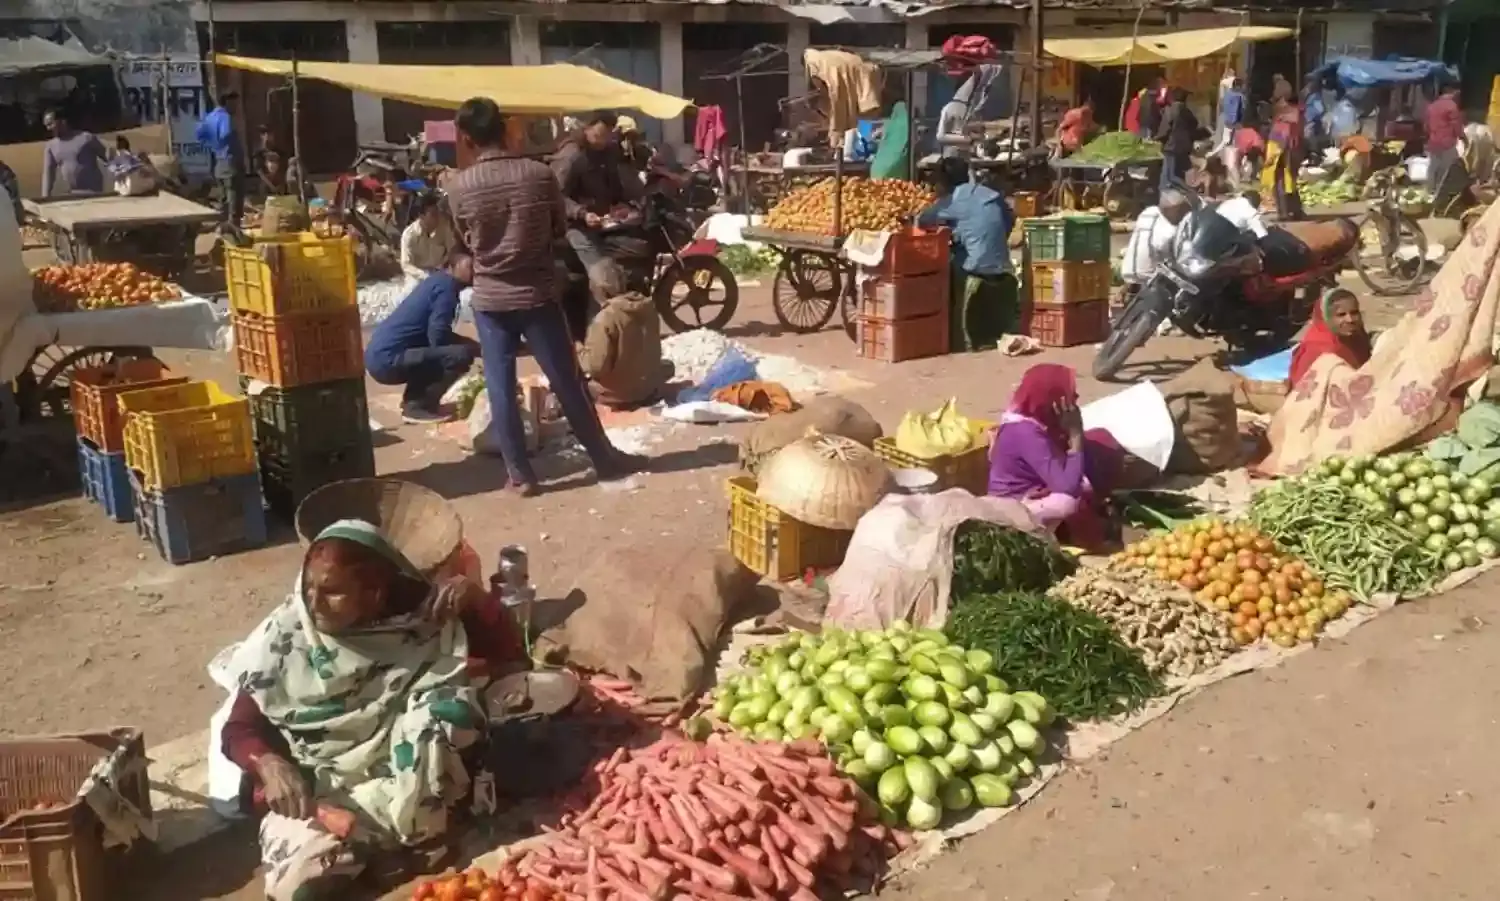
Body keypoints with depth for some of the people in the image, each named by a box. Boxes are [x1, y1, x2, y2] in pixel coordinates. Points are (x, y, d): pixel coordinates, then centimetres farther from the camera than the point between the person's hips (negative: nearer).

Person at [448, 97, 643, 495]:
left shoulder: (461, 186, -7)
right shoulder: (540, 174, -8)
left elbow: (467, 241, 7)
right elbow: (560, 229, 5)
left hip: (489, 298, 0)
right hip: (537, 294, 0)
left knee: (501, 387, 8)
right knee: (567, 381, 9)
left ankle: (520, 473, 12)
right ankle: (605, 458, 19)